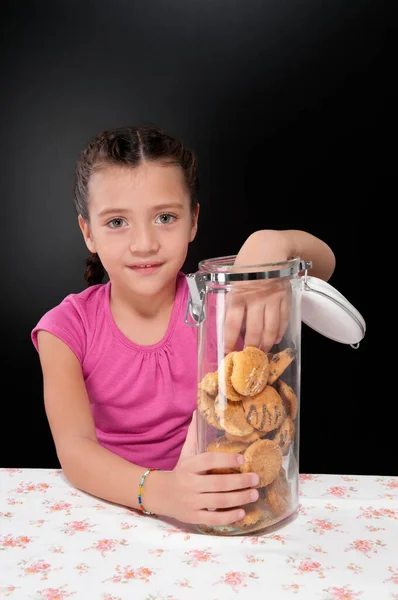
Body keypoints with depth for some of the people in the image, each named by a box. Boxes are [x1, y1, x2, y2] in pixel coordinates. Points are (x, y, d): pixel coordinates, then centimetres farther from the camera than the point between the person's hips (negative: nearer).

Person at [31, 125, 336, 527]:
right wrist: (158, 490, -38)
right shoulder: (68, 327, -9)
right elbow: (74, 447, -19)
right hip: (115, 504, -1)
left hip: (215, 503, 2)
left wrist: (271, 242, -36)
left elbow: (322, 265, -14)